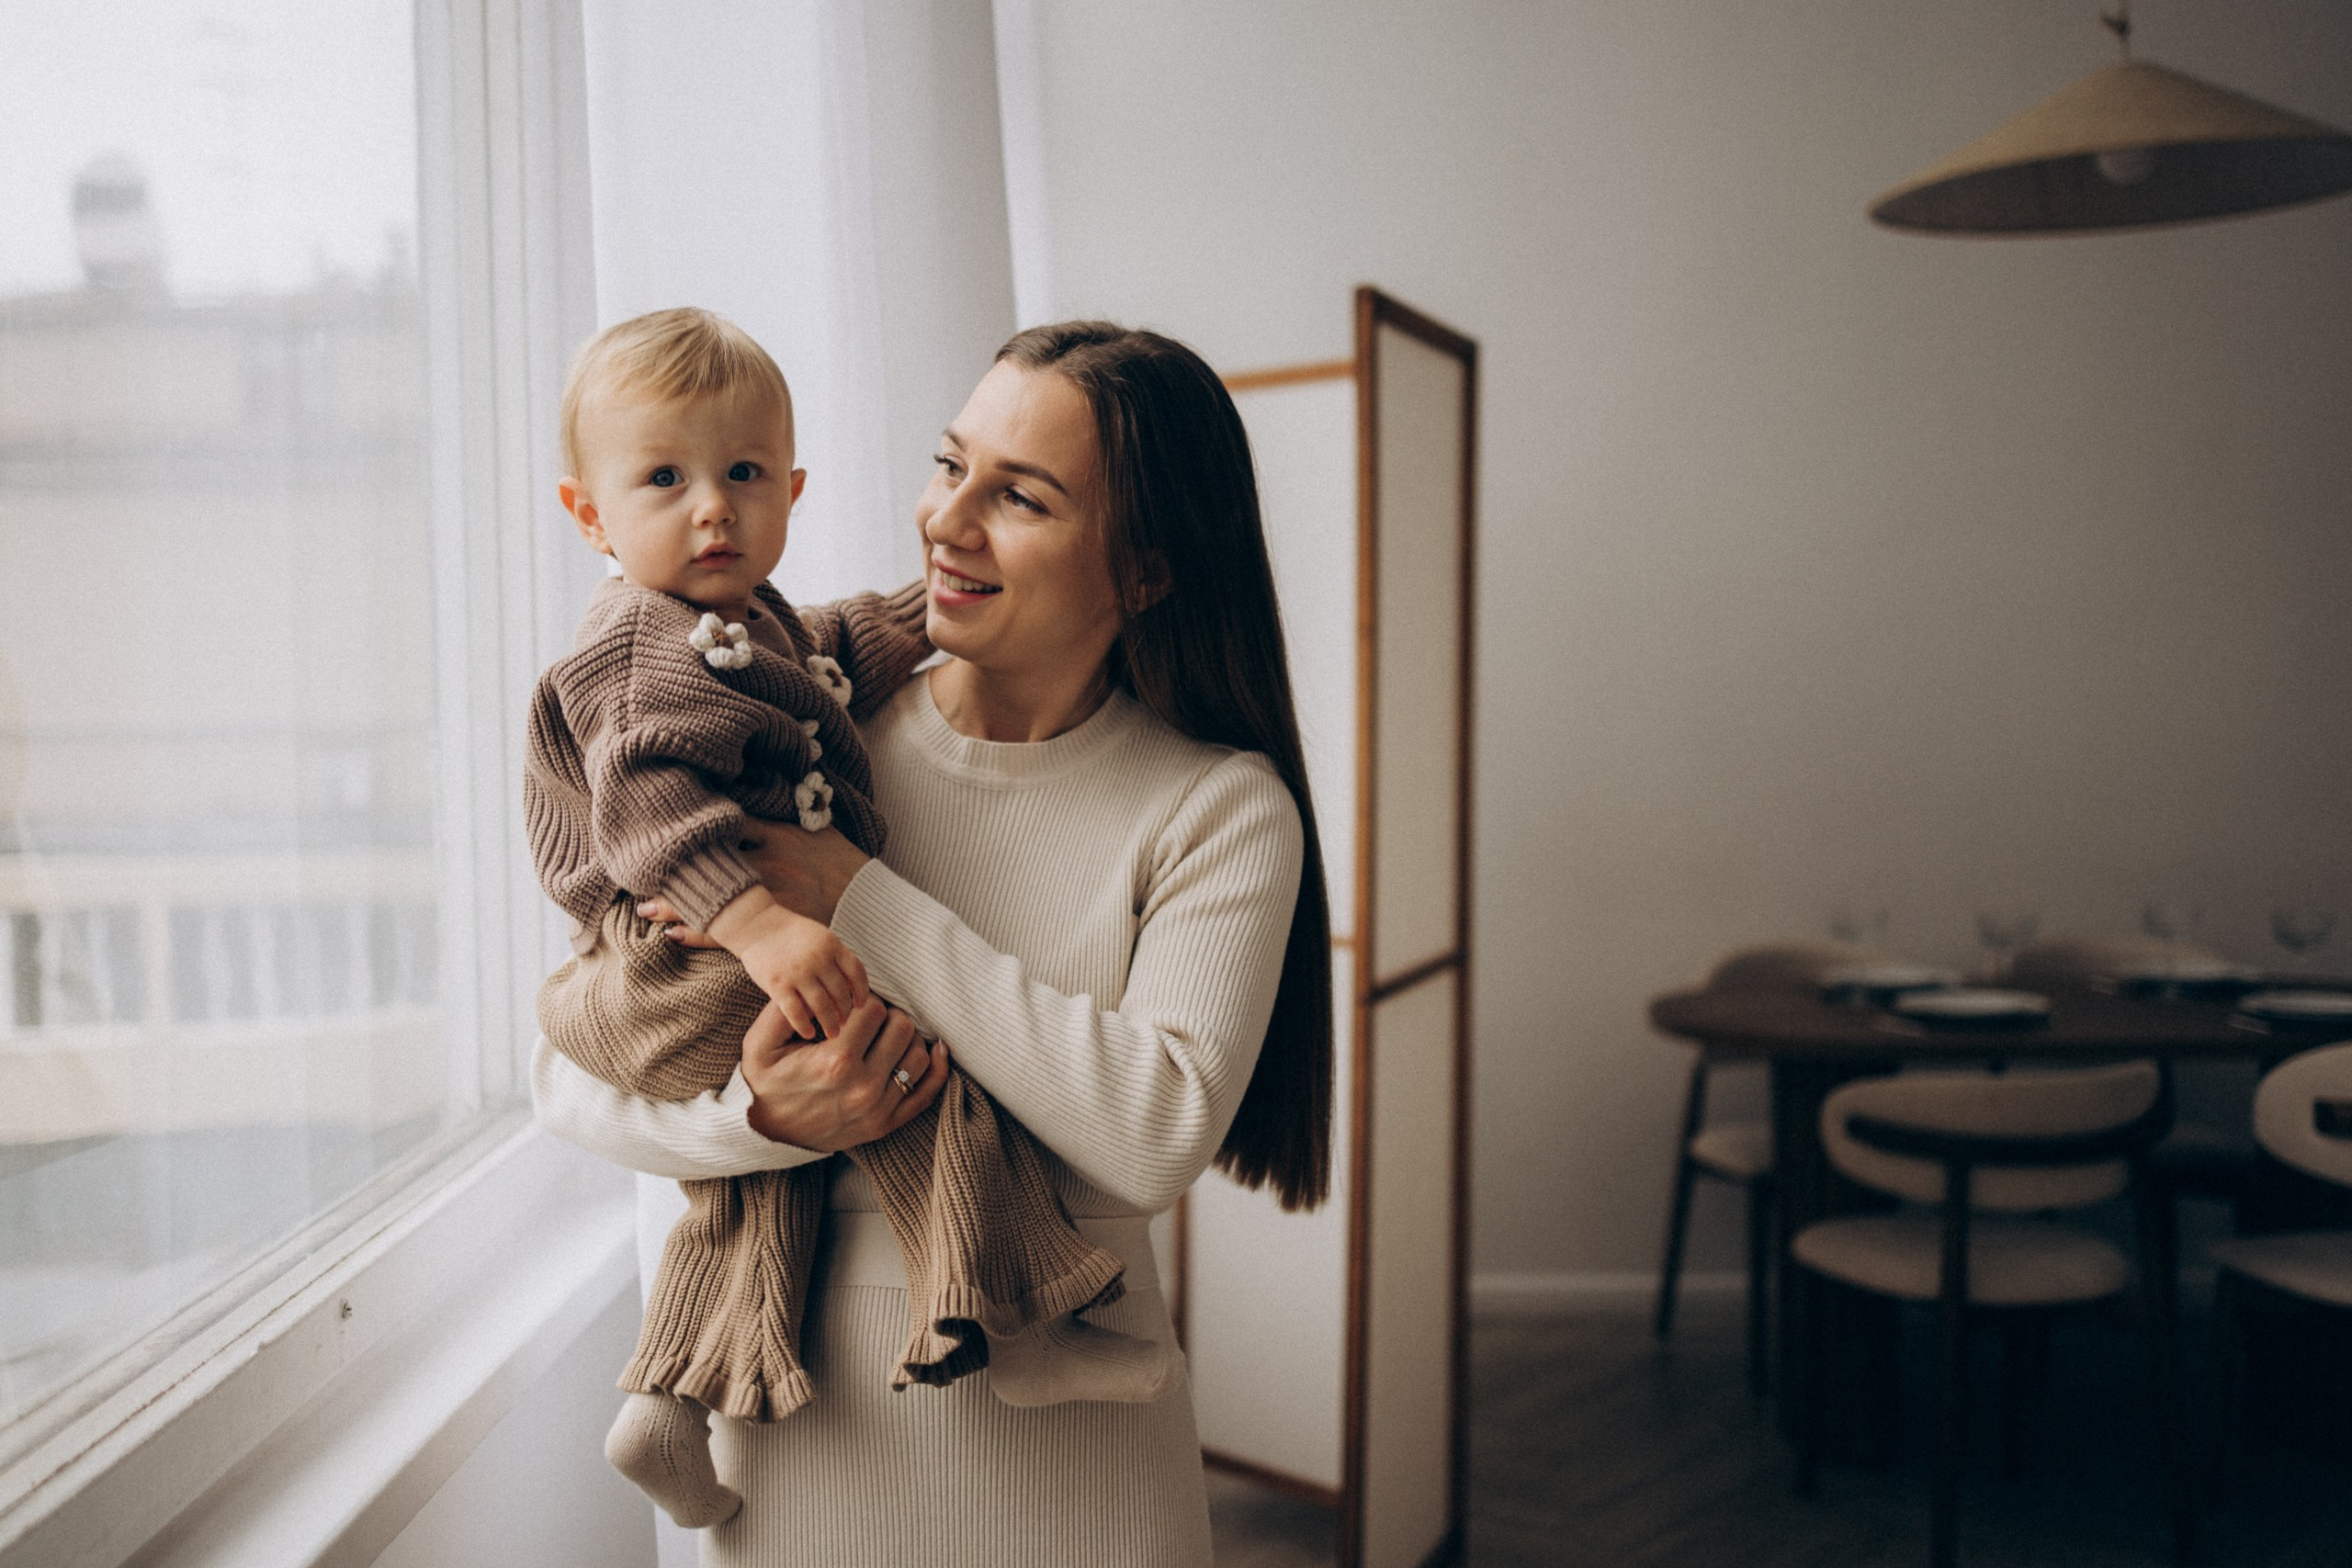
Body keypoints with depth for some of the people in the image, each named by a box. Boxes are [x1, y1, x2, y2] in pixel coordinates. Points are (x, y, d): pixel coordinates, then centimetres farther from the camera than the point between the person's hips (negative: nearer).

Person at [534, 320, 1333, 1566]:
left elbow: (1162, 1132, -22)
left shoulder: (1221, 808, -9)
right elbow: (569, 1073, -3)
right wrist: (758, 1117, -23)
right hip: (807, 1410, 2)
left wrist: (866, 904, -22)